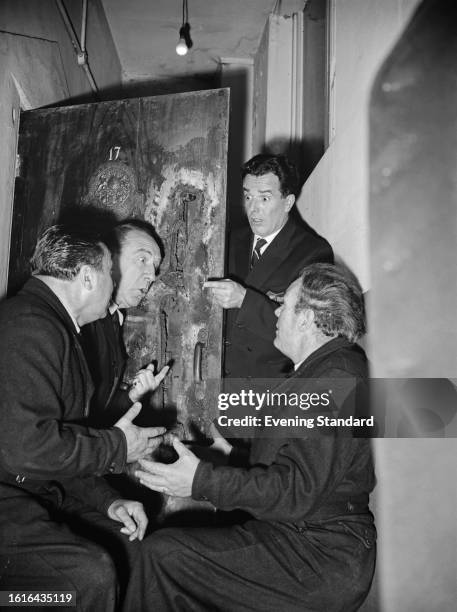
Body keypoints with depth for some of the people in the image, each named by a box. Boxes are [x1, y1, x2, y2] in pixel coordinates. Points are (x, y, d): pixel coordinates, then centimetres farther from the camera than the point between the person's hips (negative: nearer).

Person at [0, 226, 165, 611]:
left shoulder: (54, 325, 16)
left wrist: (107, 500, 8)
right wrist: (116, 446, -14)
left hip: (36, 492, 10)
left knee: (130, 537, 2)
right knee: (90, 573, -26)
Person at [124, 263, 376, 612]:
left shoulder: (336, 378, -20)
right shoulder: (329, 367, 13)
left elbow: (298, 490, -25)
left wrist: (203, 481, -25)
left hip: (320, 558, -10)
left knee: (163, 553, -14)